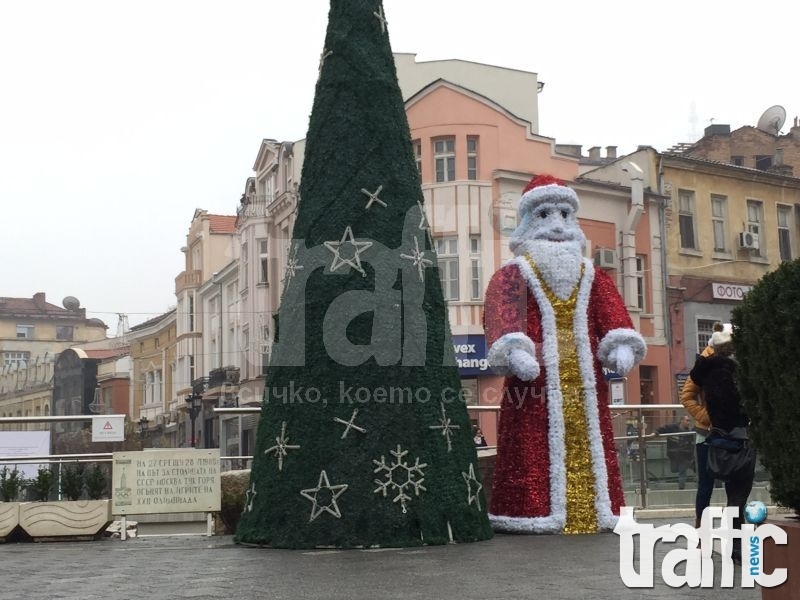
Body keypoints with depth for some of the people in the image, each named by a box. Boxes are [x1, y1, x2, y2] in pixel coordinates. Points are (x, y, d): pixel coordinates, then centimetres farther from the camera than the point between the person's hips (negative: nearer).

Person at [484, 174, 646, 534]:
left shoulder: (592, 277, 21)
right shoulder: (512, 276, 7)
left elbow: (612, 312, 5)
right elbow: (503, 315, -12)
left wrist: (621, 345, -16)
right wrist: (515, 349, -31)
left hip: (584, 382, 5)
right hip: (536, 382, -4)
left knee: (589, 447, 4)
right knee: (534, 451, -10)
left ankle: (593, 511, 9)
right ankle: (539, 512, -8)